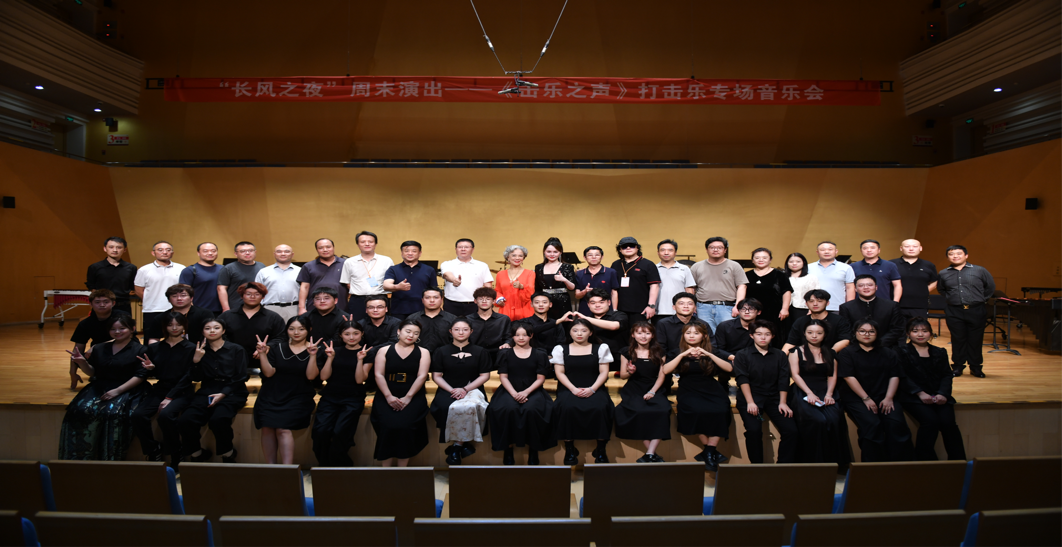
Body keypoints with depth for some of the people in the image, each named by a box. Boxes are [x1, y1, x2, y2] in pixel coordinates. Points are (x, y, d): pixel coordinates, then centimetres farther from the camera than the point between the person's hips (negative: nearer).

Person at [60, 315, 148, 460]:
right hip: (99, 388, 5)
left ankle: (111, 458, -23)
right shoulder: (100, 348, 17)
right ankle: (79, 456, -16)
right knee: (80, 409, -24)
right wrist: (82, 362, -1)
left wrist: (117, 390, -17)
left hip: (126, 390, -5)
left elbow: (140, 376, -7)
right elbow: (92, 372, 19)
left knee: (113, 412, -32)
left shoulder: (140, 350, 1)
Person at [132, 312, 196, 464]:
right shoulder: (155, 348, 10)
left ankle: (175, 456, -10)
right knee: (138, 414, -22)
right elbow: (157, 375, 14)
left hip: (181, 392, -4)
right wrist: (151, 368, -9)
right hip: (159, 389, 4)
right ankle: (153, 452, -1)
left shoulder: (190, 348, -2)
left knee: (165, 414, -31)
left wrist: (169, 398, -15)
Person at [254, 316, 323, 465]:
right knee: (267, 427, -16)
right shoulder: (276, 347, 10)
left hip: (298, 398, -3)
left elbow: (311, 376, -6)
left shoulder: (317, 350, 4)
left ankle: (287, 468, -23)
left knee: (283, 428, -22)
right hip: (272, 395, 3)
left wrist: (313, 356, -18)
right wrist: (262, 354, -8)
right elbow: (269, 373, 2)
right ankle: (270, 467, -7)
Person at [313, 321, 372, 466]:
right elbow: (324, 376, 5)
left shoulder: (367, 353, 4)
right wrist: (330, 357, -7)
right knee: (320, 430, -18)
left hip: (353, 399, -3)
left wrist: (360, 360, -17)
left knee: (340, 432, -21)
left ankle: (340, 468, 2)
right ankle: (325, 466, 3)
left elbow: (360, 379, -5)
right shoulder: (335, 351, 13)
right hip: (330, 397, 3)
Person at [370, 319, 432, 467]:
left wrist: (408, 397, -12)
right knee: (388, 425, -25)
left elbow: (422, 376, -1)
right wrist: (389, 396, -12)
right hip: (386, 397, 1)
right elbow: (378, 374, 1)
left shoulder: (423, 352, 9)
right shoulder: (384, 350, 11)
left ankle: (403, 467, -12)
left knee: (404, 425, -26)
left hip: (413, 397, -1)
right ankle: (386, 465, -10)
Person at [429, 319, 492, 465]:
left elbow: (485, 375, 4)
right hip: (447, 390, 1)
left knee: (471, 407, -35)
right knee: (445, 407, -34)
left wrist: (465, 389, -10)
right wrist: (451, 390, -11)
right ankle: (463, 444, -15)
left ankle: (456, 447, -16)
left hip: (473, 389, 0)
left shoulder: (479, 352, 10)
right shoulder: (441, 352, 10)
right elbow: (436, 376, 6)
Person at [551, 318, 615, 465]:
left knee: (600, 407, -32)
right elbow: (559, 372, 4)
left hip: (594, 389, 0)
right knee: (568, 407, -33)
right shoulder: (561, 349, 10)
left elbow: (604, 372, 5)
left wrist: (592, 389, -11)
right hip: (569, 389, 0)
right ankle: (569, 449, -18)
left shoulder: (601, 348, 11)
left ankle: (601, 449, -15)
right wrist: (573, 389, -11)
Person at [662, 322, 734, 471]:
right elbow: (666, 370, -6)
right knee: (698, 411, -33)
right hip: (689, 392, -1)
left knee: (720, 411, -30)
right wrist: (683, 355, -13)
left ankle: (709, 452, -20)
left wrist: (709, 355, -11)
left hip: (712, 390, 2)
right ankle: (714, 451, -16)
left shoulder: (711, 352, 14)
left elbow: (729, 368, -2)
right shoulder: (679, 353, 11)